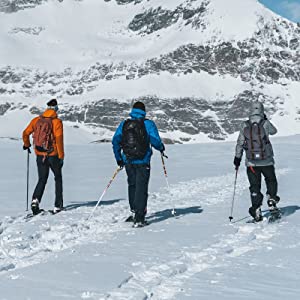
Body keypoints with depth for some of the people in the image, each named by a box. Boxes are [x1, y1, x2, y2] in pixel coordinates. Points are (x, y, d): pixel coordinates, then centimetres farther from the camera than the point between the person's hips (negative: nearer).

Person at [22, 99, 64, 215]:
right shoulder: (57, 122, -10)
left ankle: (35, 200, -12)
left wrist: (26, 144, 24)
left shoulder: (36, 120, 2)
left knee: (42, 179, 14)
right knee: (58, 178, 16)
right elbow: (59, 139, -15)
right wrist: (61, 156, -11)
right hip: (53, 155, -3)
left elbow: (25, 133, 5)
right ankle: (58, 206, 13)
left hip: (40, 155, 3)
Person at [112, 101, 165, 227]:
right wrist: (161, 148, 10)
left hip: (128, 161, 4)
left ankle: (134, 212, 27)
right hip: (143, 161, -4)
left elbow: (115, 141, 4)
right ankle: (139, 219, -8)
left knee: (132, 186, 20)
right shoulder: (148, 123, -3)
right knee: (141, 188, -2)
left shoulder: (124, 124, 7)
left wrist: (118, 158, 13)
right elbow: (155, 140, -12)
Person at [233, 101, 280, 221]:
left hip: (251, 162, 1)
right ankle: (271, 200, 11)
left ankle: (256, 209, 4)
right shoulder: (265, 124, -9)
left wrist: (237, 158, 9)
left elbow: (240, 143, -1)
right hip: (267, 161, -1)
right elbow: (274, 131, 13)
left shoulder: (245, 126, -5)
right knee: (271, 180, 24)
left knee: (255, 186, 9)